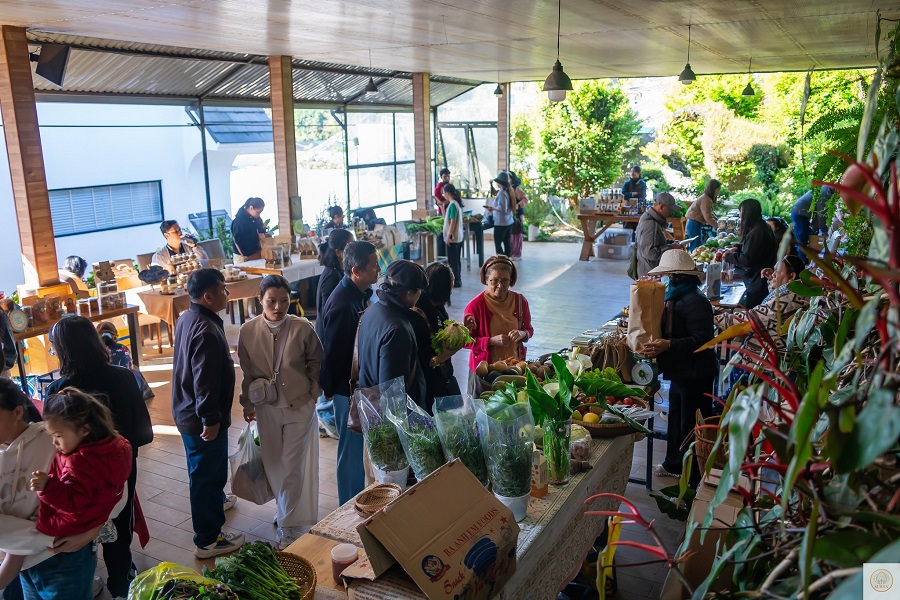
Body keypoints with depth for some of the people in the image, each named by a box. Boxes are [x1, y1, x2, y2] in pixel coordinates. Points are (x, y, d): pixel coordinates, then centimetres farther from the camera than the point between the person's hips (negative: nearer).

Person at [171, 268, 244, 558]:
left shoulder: (187, 318, 4)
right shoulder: (206, 331, -29)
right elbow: (205, 382, -30)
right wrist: (210, 420, -23)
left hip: (187, 411, 10)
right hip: (201, 418, -10)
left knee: (204, 470, 30)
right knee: (208, 474, 3)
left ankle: (215, 500, 54)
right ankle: (208, 540, 16)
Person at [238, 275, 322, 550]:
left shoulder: (303, 328, -15)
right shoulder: (248, 331, -8)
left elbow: (316, 364, -1)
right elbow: (246, 372, 4)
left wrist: (312, 394, 1)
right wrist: (248, 403, 9)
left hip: (299, 406, -3)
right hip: (266, 408, 3)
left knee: (291, 465, 1)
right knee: (273, 464, 15)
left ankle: (287, 525, 16)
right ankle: (287, 511, 38)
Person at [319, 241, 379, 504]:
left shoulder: (362, 293, 2)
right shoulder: (341, 306, -28)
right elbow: (332, 353, -21)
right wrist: (329, 389, -10)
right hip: (348, 387, -9)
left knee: (357, 443, 22)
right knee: (351, 448, 7)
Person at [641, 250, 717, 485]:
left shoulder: (694, 302, -22)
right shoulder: (676, 297, 9)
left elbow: (702, 340, -26)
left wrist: (668, 345, -32)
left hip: (695, 375, -10)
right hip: (681, 371, 10)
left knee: (691, 424, -1)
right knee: (676, 418, 22)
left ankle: (696, 477, 12)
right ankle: (674, 464, 40)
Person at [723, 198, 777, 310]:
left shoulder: (757, 232, -22)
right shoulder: (763, 227, 10)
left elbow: (747, 259, -22)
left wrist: (729, 256, -8)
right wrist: (738, 248, 9)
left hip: (757, 283, -10)